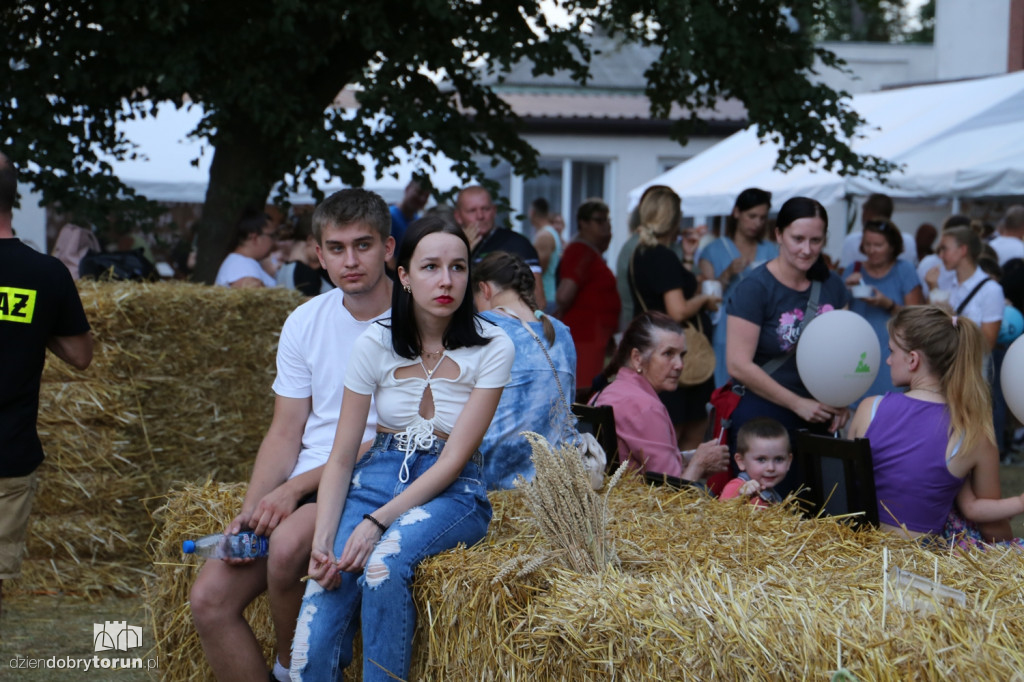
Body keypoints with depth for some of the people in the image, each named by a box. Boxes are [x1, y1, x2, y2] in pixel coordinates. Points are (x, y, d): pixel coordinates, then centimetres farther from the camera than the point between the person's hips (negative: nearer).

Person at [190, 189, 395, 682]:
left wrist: (297, 487, -16)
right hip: (303, 485, 6)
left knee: (288, 543, -33)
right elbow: (285, 434, 9)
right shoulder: (305, 322, 9)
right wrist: (251, 510, -7)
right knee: (208, 599, -10)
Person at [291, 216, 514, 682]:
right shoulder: (375, 345, -2)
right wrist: (321, 542, -16)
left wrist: (377, 522, -22)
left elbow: (454, 458, -11)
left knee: (386, 559, -35)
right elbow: (341, 457, -1)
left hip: (452, 491, -1)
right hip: (378, 476, 2)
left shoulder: (492, 348, -8)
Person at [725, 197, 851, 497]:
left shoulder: (832, 285, 8)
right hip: (764, 416, -5)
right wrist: (798, 403, -12)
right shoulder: (754, 288, -10)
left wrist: (841, 402, -3)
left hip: (819, 418, 5)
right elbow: (739, 365, -15)